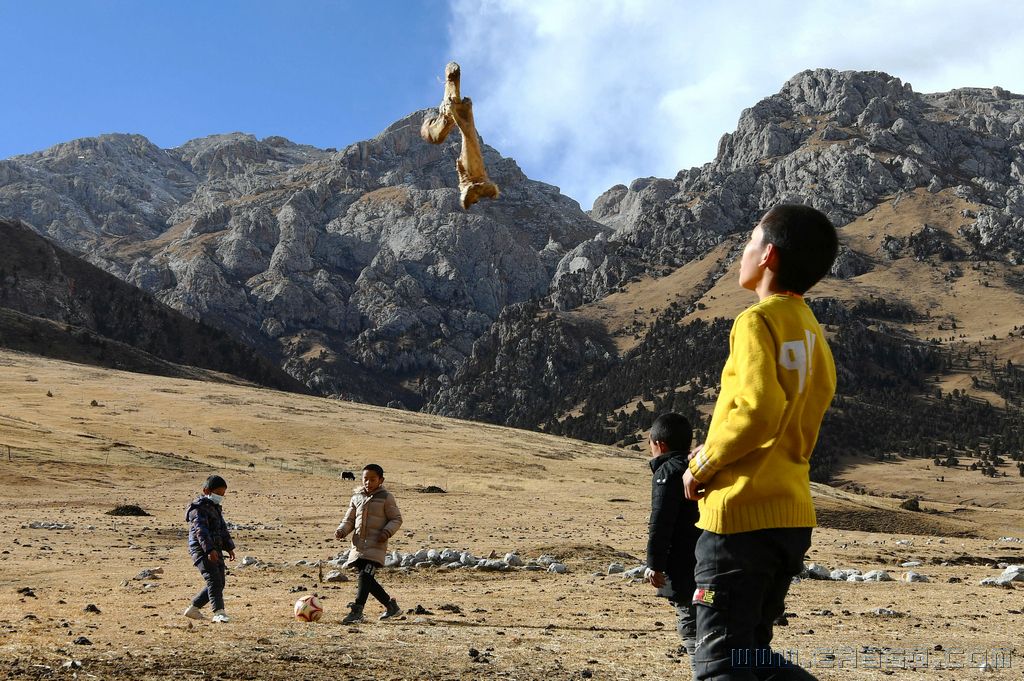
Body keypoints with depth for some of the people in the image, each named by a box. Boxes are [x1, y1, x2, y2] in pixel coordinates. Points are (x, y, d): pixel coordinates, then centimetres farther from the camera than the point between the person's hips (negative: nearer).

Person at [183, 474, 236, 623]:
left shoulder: (215, 507, 19)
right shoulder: (198, 508, -11)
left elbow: (223, 529, 27)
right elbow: (201, 530, -24)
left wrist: (229, 548, 20)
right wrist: (210, 549, -34)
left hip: (215, 550, 9)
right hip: (201, 549, -9)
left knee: (219, 583, 8)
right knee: (213, 579, -21)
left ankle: (193, 608, 20)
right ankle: (219, 613, -27)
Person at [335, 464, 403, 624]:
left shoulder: (386, 498, -1)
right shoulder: (356, 498, 14)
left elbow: (396, 519, 1)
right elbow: (349, 519, 19)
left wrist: (387, 532, -16)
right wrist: (341, 531, 0)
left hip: (376, 545, -6)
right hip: (358, 544, 6)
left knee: (365, 575, -18)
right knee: (367, 580, 8)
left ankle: (356, 610, -18)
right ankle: (390, 605, 24)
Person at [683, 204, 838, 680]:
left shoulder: (758, 320, -11)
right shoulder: (812, 333, 15)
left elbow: (759, 409, -24)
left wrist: (703, 464, -11)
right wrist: (718, 454, 13)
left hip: (741, 515, -9)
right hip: (791, 516, 9)